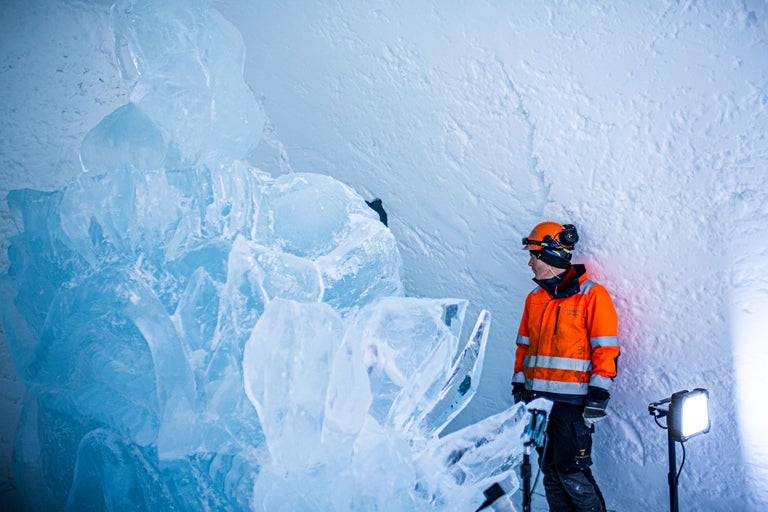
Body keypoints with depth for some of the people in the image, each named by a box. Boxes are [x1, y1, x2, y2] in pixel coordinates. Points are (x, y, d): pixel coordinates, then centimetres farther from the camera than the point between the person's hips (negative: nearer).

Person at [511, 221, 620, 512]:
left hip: (572, 400, -6)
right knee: (550, 471, 10)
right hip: (537, 398, 6)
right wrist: (519, 388, 13)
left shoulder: (592, 295, -6)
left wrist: (598, 399, -13)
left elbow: (606, 351, -9)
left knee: (571, 472, -7)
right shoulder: (534, 299, 14)